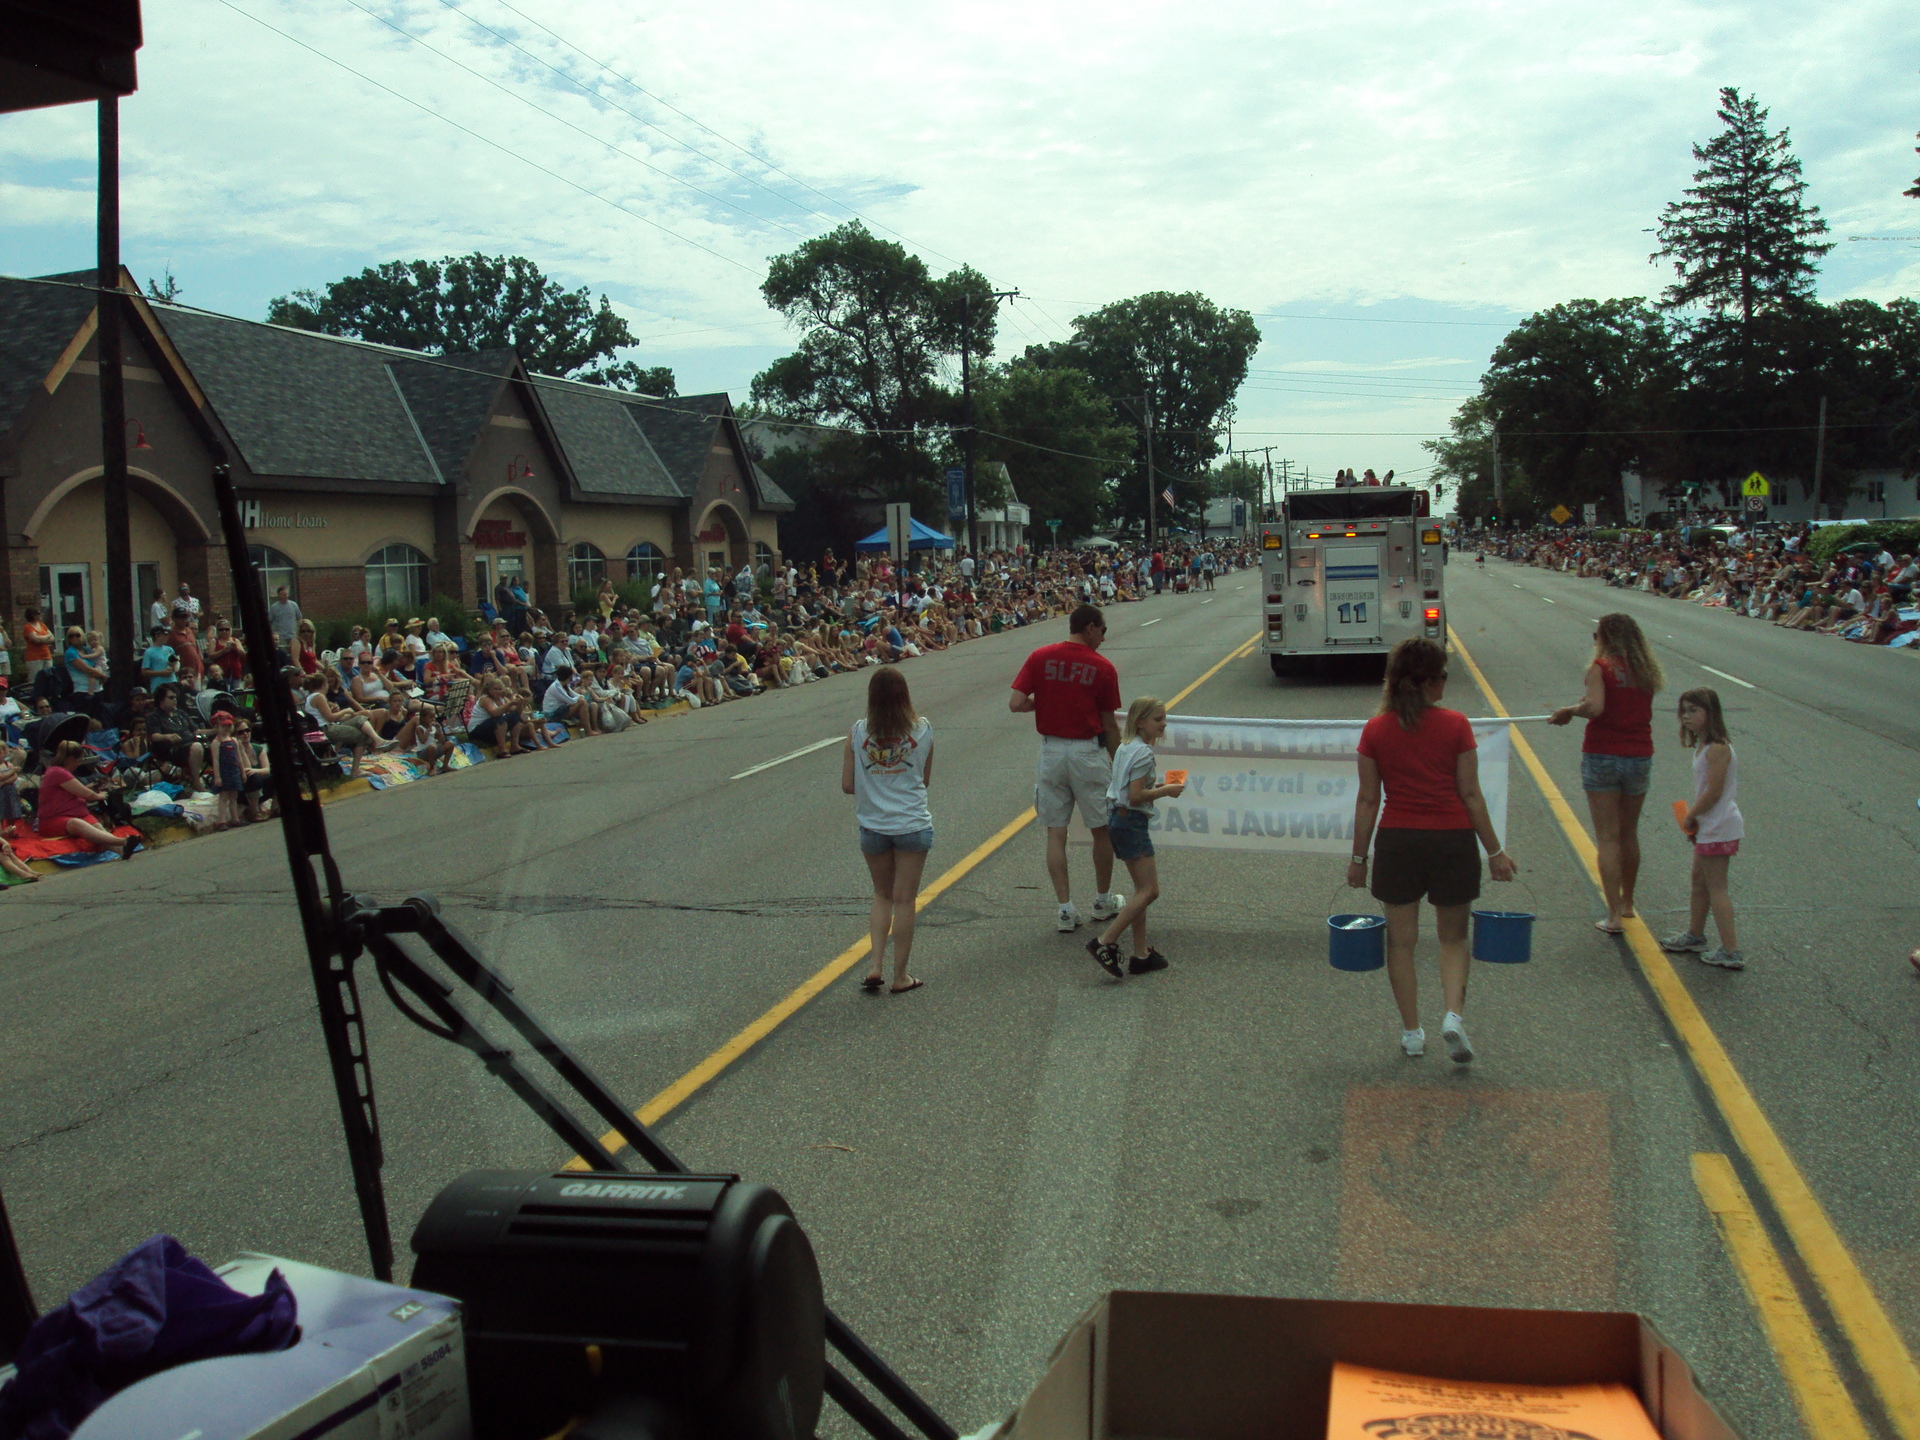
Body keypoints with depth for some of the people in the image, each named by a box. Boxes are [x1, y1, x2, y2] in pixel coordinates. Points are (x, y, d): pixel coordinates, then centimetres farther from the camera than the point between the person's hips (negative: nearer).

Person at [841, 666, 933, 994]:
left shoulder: (858, 733, -5)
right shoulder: (923, 730, -5)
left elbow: (847, 786, -3)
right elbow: (925, 780, 4)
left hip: (872, 828, 1)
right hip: (912, 825, -1)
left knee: (882, 896, 19)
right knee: (904, 900, 7)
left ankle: (876, 966, 9)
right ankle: (900, 976, 14)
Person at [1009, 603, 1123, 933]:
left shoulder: (1040, 658, -1)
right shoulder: (1102, 667, -5)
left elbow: (1015, 703, -7)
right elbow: (1109, 724, -1)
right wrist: (1118, 762, 10)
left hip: (1051, 751, 2)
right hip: (1088, 752, -2)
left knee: (1056, 833, 7)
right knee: (1102, 829, 14)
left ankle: (1065, 909, 5)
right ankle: (1103, 901, 27)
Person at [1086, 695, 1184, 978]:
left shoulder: (1125, 747, 13)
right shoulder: (1143, 753, -16)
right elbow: (1136, 796, -21)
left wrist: (1156, 787, 13)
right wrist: (1165, 791, -10)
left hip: (1117, 819, 10)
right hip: (1132, 821, -10)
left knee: (1142, 889, 14)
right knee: (1149, 890, -7)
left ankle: (1141, 954, 15)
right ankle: (1105, 942, -9)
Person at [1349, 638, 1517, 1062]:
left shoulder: (1376, 730, -2)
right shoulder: (1455, 726, -6)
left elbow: (1367, 800, 0)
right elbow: (1471, 795, -5)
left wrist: (1358, 857, 7)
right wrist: (1494, 852, 2)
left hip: (1397, 841, 1)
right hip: (1453, 839, -1)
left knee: (1401, 940, 11)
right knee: (1453, 937, 15)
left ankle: (1411, 1032, 16)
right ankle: (1454, 1014, -5)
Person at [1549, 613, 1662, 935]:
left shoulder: (1600, 667, -10)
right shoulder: (1647, 671, 6)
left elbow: (1595, 707, -24)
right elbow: (1627, 704, 10)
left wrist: (1570, 710, -7)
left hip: (1602, 757, -5)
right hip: (1639, 757, 5)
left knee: (1607, 838, -1)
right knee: (1629, 834, 20)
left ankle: (1614, 915, -4)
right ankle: (1627, 902, 36)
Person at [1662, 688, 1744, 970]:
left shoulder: (1717, 749, -21)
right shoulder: (1702, 746, 11)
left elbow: (1713, 791, -23)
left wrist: (1690, 816, -11)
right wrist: (1692, 815, 7)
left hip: (1719, 827, -10)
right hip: (1708, 827, 10)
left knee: (1715, 887, -6)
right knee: (1699, 881, 21)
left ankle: (1731, 951, -3)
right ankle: (1694, 935, 36)